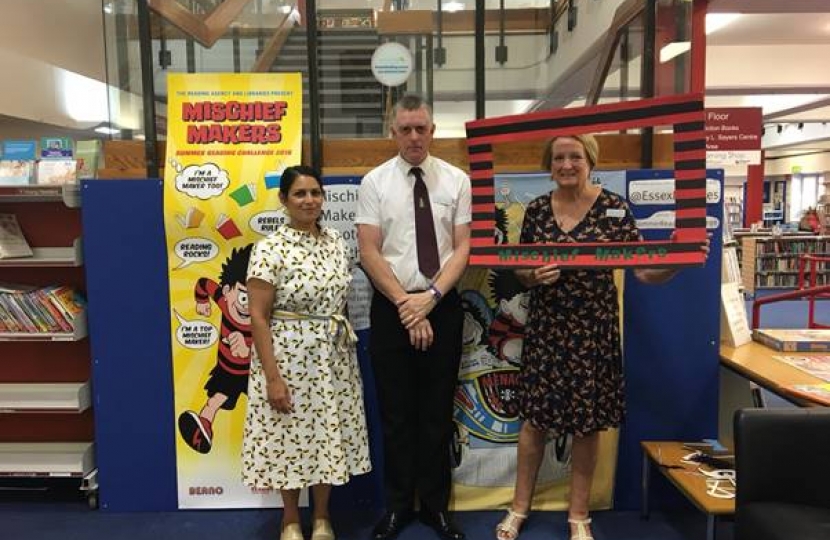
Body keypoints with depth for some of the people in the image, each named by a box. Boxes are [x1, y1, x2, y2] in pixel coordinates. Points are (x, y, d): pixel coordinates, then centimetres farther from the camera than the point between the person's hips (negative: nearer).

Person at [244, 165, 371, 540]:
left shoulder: (336, 243, 5)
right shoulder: (270, 249, -13)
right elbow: (258, 317, -14)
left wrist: (345, 348, 12)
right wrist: (272, 377, -17)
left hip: (333, 357, 5)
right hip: (289, 357, -5)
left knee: (328, 433, 13)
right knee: (290, 436, 8)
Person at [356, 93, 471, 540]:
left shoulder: (456, 180, 3)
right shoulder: (374, 182, 0)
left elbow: (462, 247, 0)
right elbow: (369, 253, -6)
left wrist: (432, 295, -14)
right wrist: (406, 304, -12)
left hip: (443, 306, 1)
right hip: (390, 307, -1)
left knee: (438, 412, 10)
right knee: (395, 412, 8)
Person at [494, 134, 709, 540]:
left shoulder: (613, 207, -5)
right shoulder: (536, 209, 3)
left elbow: (643, 270, -8)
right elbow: (520, 270, 8)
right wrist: (534, 276, -14)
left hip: (593, 329, -1)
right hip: (545, 327, 2)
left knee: (587, 422, 8)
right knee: (535, 416, 8)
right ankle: (520, 507, 27)